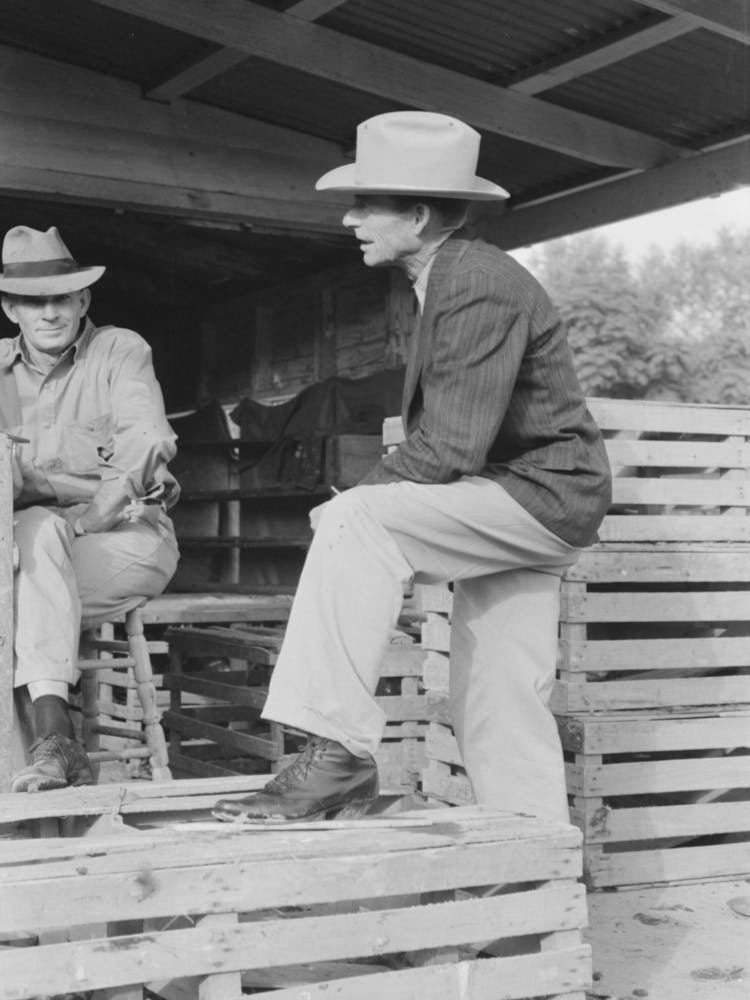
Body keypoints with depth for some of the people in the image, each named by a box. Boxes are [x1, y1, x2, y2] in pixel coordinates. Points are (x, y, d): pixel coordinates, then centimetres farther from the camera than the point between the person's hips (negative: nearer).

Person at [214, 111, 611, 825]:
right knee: (495, 708, 10)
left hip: (539, 495, -10)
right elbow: (437, 436, 13)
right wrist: (370, 494, 0)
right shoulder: (447, 279, 12)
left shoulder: (478, 288, -18)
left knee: (357, 520, -26)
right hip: (510, 508, 10)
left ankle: (339, 753, -26)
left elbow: (451, 449, -24)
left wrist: (348, 510, -16)